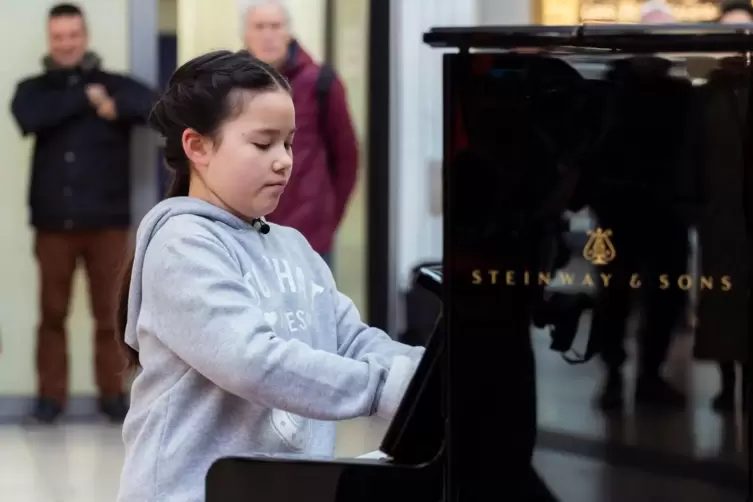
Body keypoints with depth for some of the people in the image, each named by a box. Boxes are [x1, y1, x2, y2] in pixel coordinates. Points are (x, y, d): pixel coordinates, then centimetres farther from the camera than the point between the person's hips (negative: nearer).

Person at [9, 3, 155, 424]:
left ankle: (112, 393, 13)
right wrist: (84, 99, -14)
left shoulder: (115, 85, 6)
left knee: (109, 313, 4)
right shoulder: (34, 89, 7)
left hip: (107, 220, 0)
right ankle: (52, 394, 11)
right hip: (54, 222, 0)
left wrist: (115, 107, -24)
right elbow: (29, 119, -16)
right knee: (53, 313, 3)